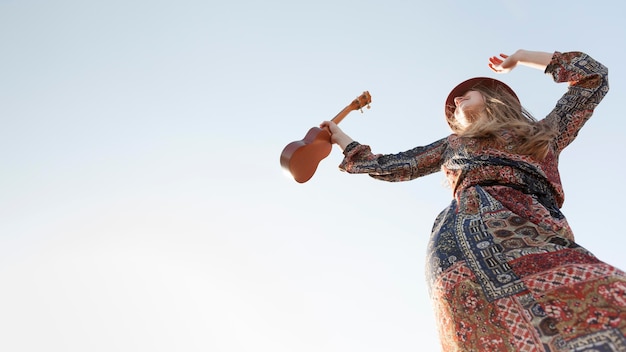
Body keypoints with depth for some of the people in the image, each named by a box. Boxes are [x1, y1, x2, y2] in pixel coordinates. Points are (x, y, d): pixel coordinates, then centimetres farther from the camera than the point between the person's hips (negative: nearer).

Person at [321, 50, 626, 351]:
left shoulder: (545, 134, 35)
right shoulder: (453, 144, 37)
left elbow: (594, 77, 40)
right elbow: (392, 166, 38)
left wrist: (520, 57, 47)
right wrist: (341, 138, 47)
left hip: (538, 234, 1)